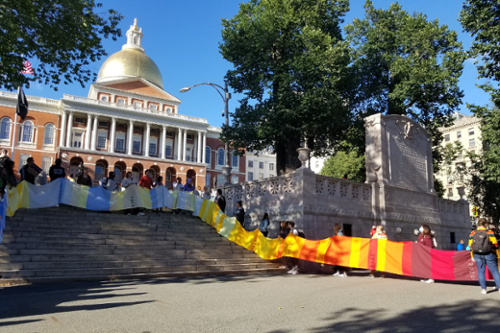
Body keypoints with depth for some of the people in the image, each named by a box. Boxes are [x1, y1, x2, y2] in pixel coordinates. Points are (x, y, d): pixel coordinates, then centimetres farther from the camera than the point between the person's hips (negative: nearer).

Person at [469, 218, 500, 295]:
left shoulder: (472, 234, 1)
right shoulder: (489, 232, -6)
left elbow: (470, 246, 4)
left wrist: (472, 256, 13)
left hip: (478, 255, 2)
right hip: (489, 255, -2)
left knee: (481, 271, 7)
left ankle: (483, 289, 8)